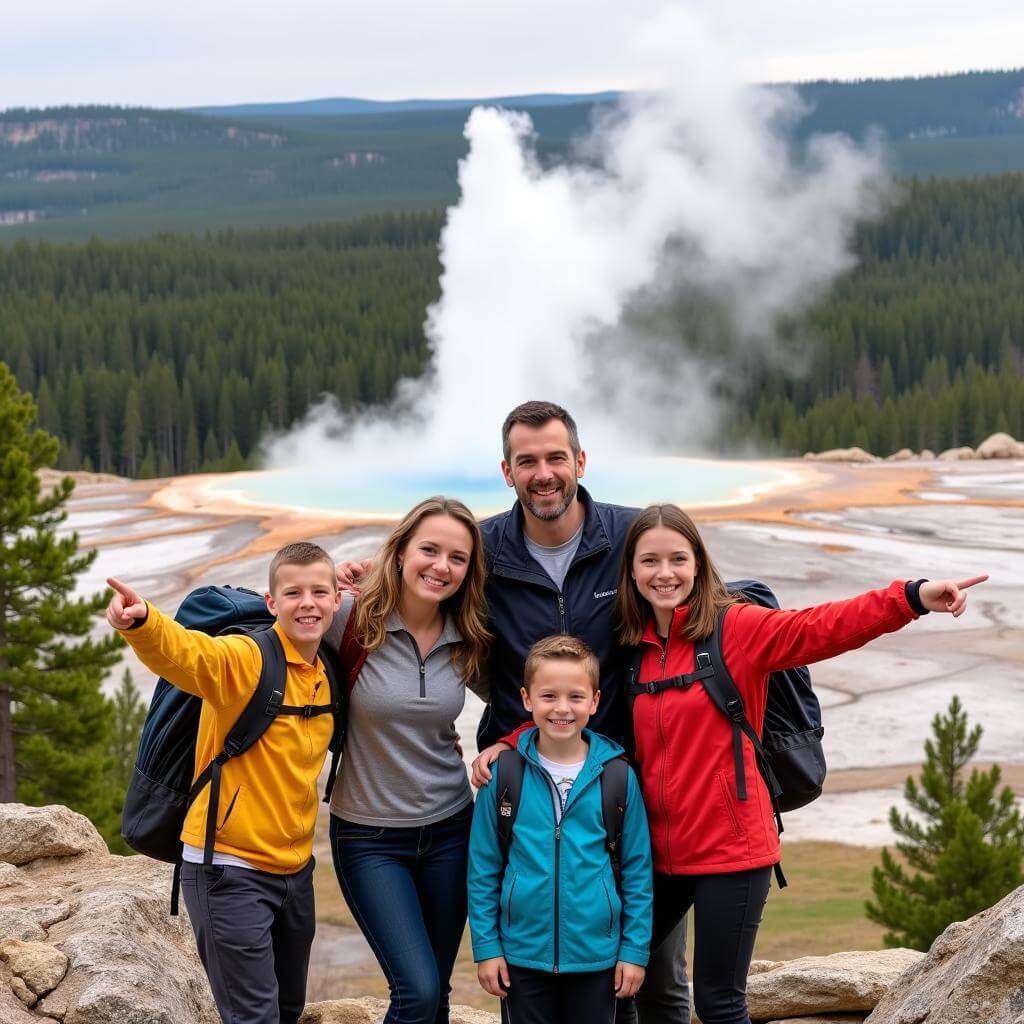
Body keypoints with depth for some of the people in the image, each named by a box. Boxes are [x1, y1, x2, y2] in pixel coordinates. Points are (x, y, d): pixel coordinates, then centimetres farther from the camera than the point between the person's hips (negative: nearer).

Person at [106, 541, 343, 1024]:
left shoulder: (328, 679, 6)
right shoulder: (244, 659, -16)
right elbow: (183, 653, -36)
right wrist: (140, 621, -59)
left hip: (295, 870, 7)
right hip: (231, 870, -7)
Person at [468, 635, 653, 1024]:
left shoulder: (618, 776, -3)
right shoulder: (504, 774, -4)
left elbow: (637, 868, 2)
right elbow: (483, 868, 1)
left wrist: (635, 949, 0)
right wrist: (486, 947, -1)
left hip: (596, 957, 0)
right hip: (522, 954, 0)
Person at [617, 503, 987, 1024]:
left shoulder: (737, 627, -7)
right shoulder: (632, 649, 8)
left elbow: (821, 628, -20)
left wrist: (911, 598, -33)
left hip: (730, 849, -5)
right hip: (658, 852, 5)